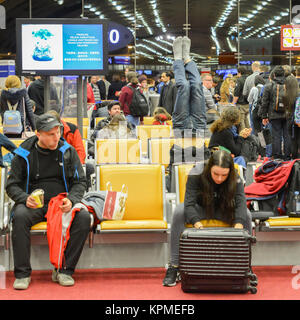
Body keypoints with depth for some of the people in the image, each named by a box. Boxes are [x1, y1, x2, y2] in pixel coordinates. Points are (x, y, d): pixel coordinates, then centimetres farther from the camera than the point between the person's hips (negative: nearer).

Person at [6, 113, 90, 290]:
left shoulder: (68, 151, 6)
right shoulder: (24, 154, 3)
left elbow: (80, 181, 8)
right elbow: (12, 185, 5)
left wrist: (71, 200, -13)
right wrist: (25, 199, -17)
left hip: (62, 203, 1)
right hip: (34, 204, -1)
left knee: (84, 217, -29)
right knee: (20, 216, -34)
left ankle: (65, 270, -20)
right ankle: (22, 273, -23)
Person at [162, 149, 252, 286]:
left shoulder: (235, 179, -24)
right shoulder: (196, 173, -29)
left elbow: (240, 203, -34)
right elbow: (189, 203, -34)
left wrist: (238, 225, -53)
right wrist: (198, 224, -50)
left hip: (224, 211, 1)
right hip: (200, 208, -1)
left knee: (246, 215, -27)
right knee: (179, 212, -32)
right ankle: (174, 266, -29)